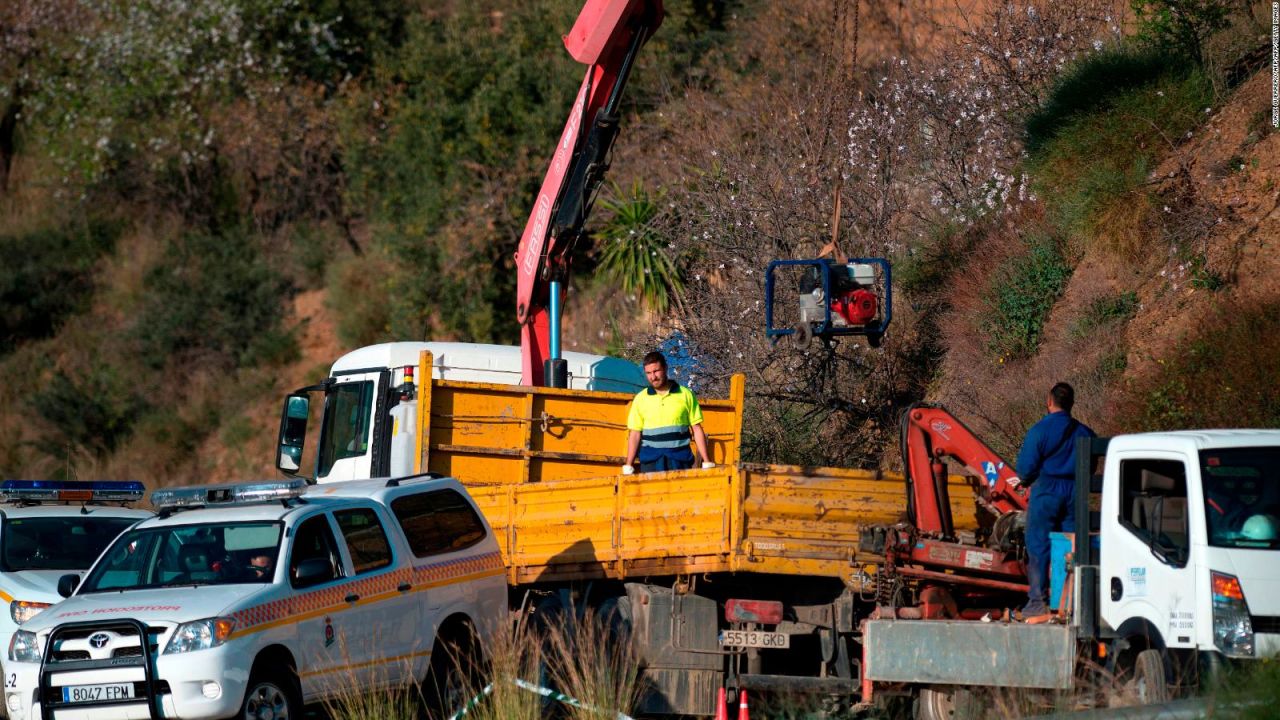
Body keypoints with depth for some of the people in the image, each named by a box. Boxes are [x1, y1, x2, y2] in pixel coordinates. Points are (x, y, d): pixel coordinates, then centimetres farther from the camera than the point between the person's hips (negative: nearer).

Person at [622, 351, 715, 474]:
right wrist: (628, 467, -1)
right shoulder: (641, 399, 7)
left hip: (680, 462, 0)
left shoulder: (686, 395, 5)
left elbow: (697, 429, 6)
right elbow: (635, 434, 5)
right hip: (650, 463, 0)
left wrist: (707, 463, 2)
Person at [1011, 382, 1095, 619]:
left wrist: (1025, 480, 14)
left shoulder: (1039, 430, -9)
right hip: (1074, 493, 4)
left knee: (1038, 546, 1)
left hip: (1046, 492, -4)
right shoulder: (1084, 432, 6)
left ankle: (1038, 600, -2)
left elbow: (1026, 467, -9)